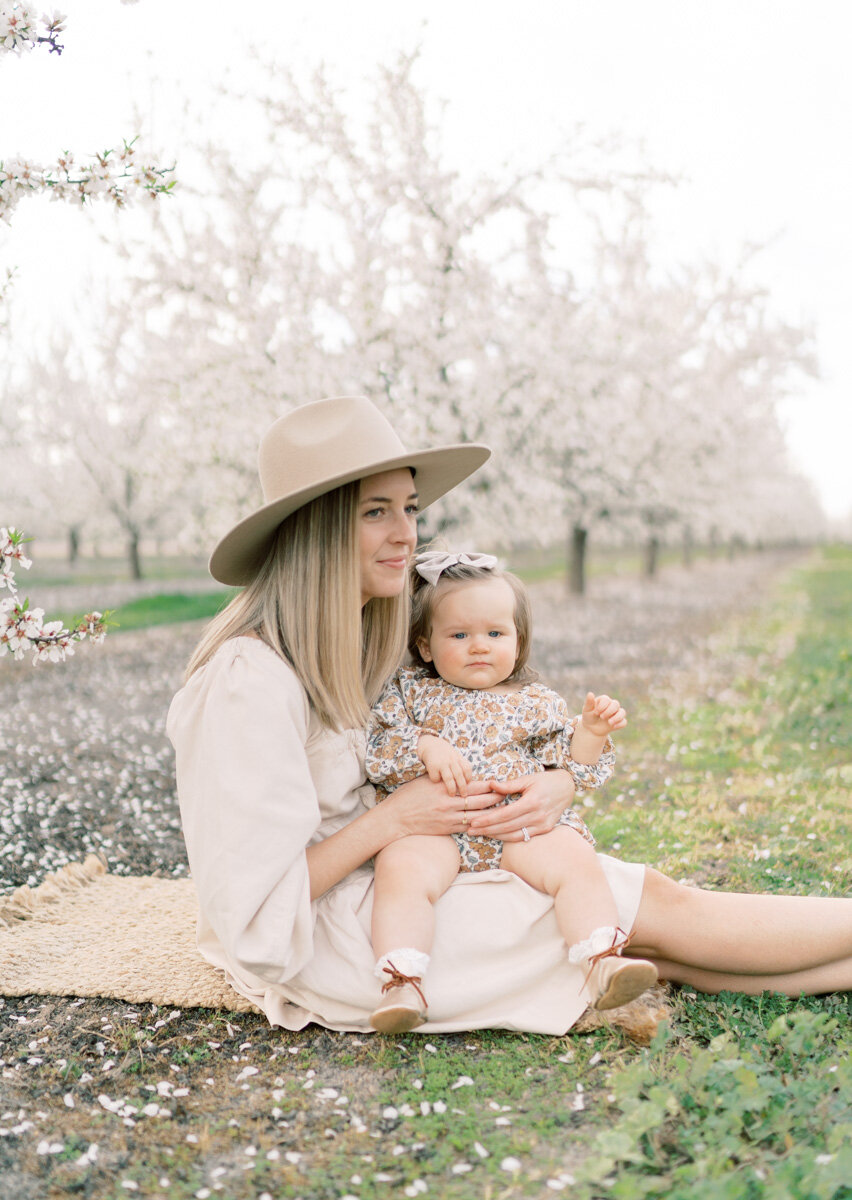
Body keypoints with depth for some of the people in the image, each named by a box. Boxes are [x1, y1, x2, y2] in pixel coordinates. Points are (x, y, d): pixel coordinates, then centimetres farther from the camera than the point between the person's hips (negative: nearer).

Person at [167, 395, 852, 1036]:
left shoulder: (370, 639, 3)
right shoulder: (248, 680, -24)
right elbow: (252, 915, -23)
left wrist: (558, 784, -11)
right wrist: (391, 822, -22)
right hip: (324, 944, -8)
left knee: (644, 902, -9)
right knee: (652, 907, -11)